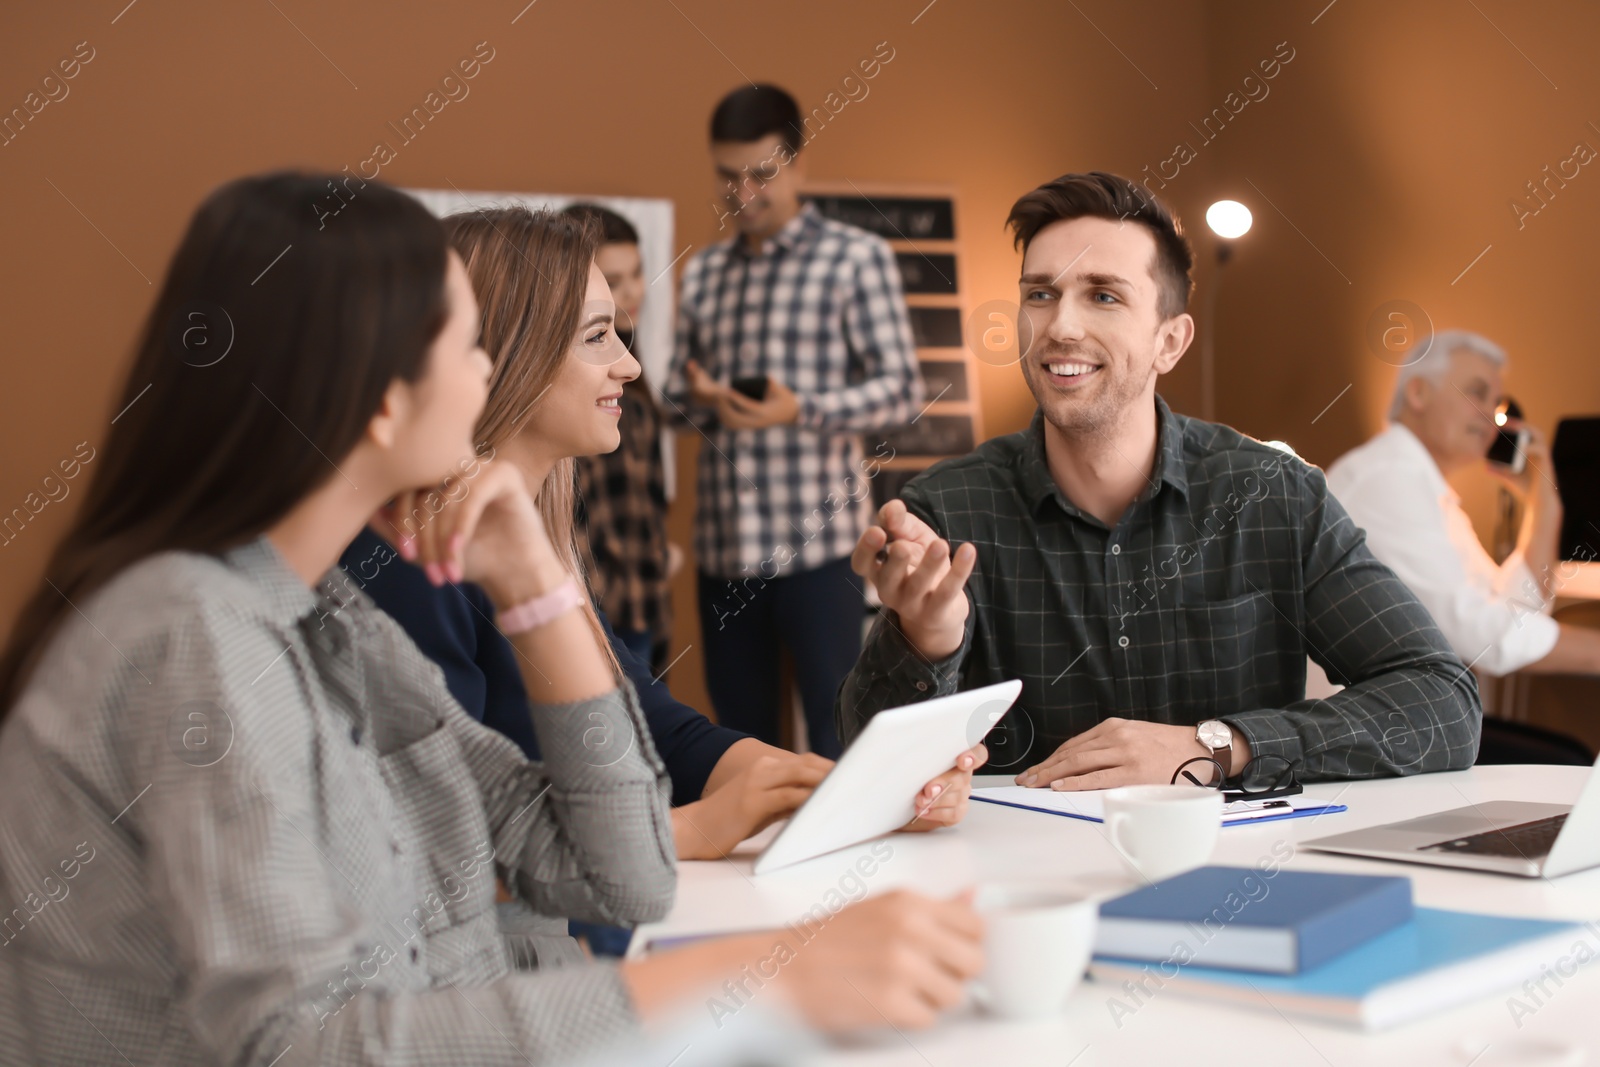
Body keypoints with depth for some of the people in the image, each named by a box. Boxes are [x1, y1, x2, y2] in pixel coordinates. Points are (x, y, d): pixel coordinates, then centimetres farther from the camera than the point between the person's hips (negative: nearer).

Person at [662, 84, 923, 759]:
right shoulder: (702, 272, 17)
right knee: (740, 738, 10)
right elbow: (675, 398, 20)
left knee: (838, 734, -5)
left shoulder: (856, 257, 1)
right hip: (722, 545, 5)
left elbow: (900, 389, -4)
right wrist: (698, 398, -5)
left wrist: (800, 410, -20)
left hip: (818, 542, -5)